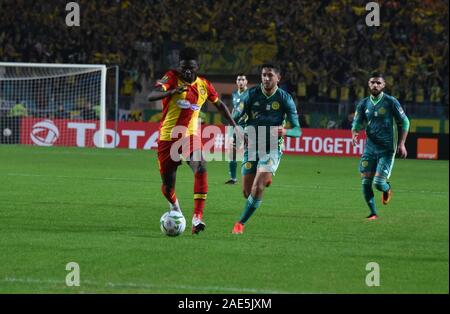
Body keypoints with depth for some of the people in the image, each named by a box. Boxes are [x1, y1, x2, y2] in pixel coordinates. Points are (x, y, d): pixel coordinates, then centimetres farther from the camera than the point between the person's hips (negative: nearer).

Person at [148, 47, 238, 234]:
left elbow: (219, 105, 19)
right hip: (168, 137, -2)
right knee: (168, 187, 6)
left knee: (201, 168, -28)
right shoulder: (172, 78, -11)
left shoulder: (204, 85, 2)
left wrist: (235, 127, 15)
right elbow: (151, 96, -28)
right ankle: (174, 205, 45)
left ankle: (197, 218, -30)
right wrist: (172, 91, -45)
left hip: (190, 136, 2)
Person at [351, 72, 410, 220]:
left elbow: (404, 122, 0)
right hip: (370, 147, 4)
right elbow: (357, 122, 6)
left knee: (378, 183, -12)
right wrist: (354, 134, -17)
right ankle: (373, 213, 15)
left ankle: (387, 189, 25)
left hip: (387, 149, -4)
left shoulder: (391, 102, -6)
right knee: (366, 183, -1)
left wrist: (401, 144, -5)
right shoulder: (363, 104, 5)